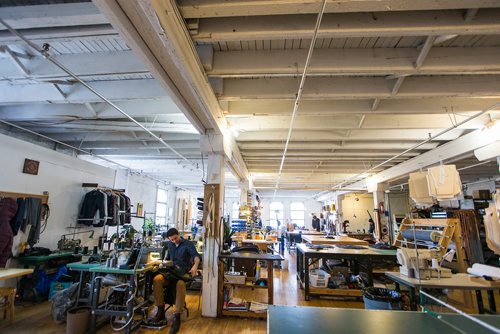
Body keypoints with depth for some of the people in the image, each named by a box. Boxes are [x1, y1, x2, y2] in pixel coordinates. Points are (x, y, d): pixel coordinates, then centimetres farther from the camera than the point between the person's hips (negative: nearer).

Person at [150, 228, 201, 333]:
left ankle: (177, 317, -29)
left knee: (180, 284, -38)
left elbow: (196, 256, -18)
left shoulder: (188, 244, -3)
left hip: (184, 273, -5)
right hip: (171, 271, 5)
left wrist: (195, 265, -39)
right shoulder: (169, 244, 15)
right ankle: (161, 311, -15)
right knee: (156, 279, -26)